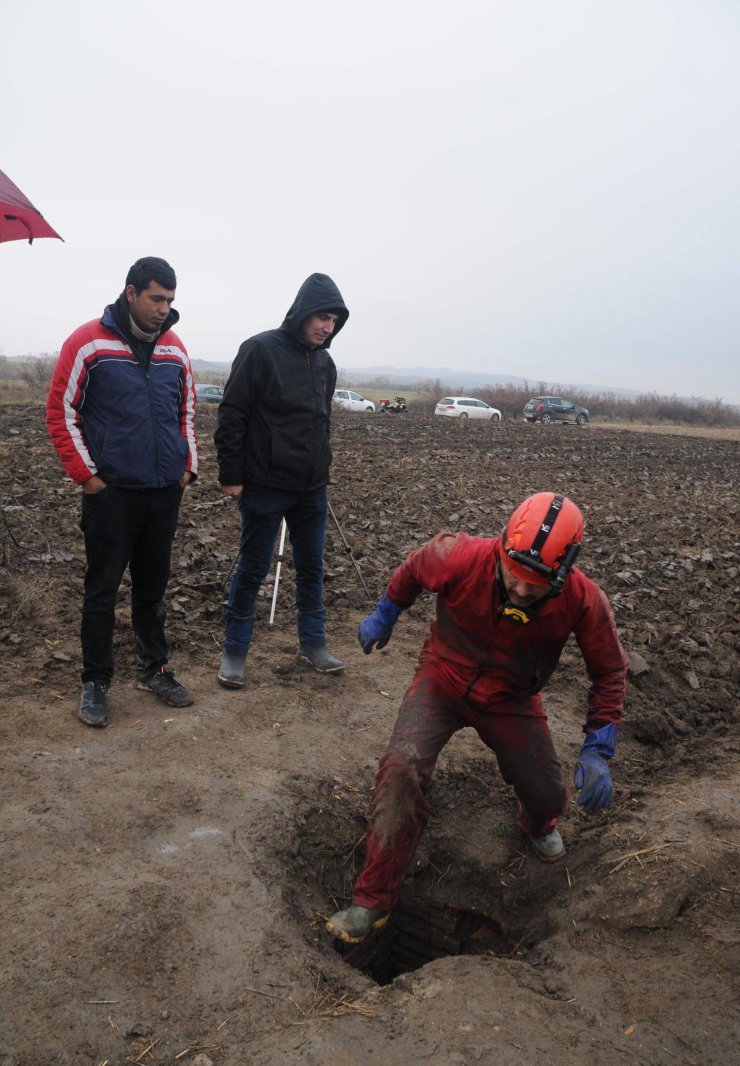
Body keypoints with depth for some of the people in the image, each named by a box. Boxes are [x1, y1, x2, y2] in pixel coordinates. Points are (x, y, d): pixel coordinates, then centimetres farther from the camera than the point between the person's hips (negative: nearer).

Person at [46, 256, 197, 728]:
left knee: (153, 586, 14)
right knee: (102, 590, 4)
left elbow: (188, 410, 17)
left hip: (166, 492, 5)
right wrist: (86, 474, -9)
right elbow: (61, 412, -6)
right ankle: (96, 682, 18)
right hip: (112, 493, -4)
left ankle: (155, 669, 28)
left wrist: (189, 466, 9)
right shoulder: (89, 344, -8)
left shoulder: (175, 348, 8)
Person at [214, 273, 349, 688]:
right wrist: (231, 475, -13)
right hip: (266, 486, -6)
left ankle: (313, 642, 28)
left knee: (312, 568, 13)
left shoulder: (325, 363, 10)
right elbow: (232, 415, -11)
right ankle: (235, 650, 19)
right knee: (253, 570, 4)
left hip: (313, 489, 6)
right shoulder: (261, 350, -10)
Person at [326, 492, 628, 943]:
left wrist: (598, 751, -13)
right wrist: (384, 616, 8)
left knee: (548, 797, 7)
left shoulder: (583, 601, -26)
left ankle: (538, 824, 51)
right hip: (445, 675, -1)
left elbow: (610, 671, -8)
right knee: (403, 768, -22)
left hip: (511, 699, 2)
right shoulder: (462, 558, -32)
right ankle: (373, 900, -5)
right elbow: (414, 569, -7)